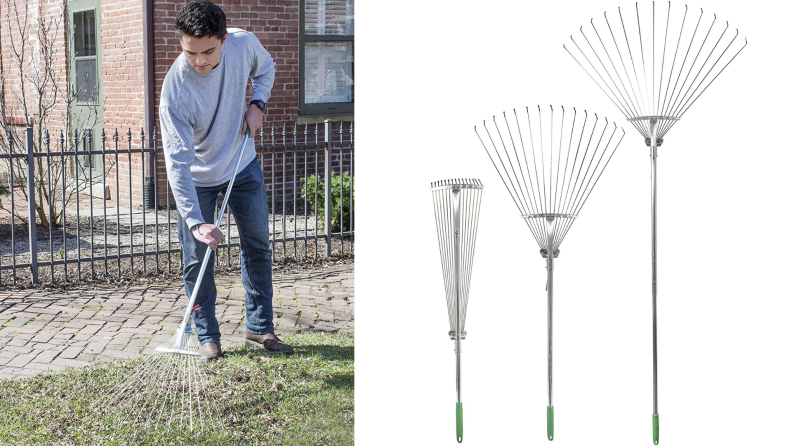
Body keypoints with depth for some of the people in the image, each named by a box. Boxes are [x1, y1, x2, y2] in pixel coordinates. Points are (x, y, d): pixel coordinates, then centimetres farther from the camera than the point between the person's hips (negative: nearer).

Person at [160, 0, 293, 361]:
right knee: (197, 260, -2)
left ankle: (259, 326, 23)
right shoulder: (175, 90, -33)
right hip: (198, 178, -4)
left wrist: (257, 104, -12)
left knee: (258, 246, 9)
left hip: (243, 165, 4)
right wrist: (195, 221, -40)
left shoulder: (244, 44, -21)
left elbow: (265, 68, 6)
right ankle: (207, 337, 13)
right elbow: (178, 162, -34)